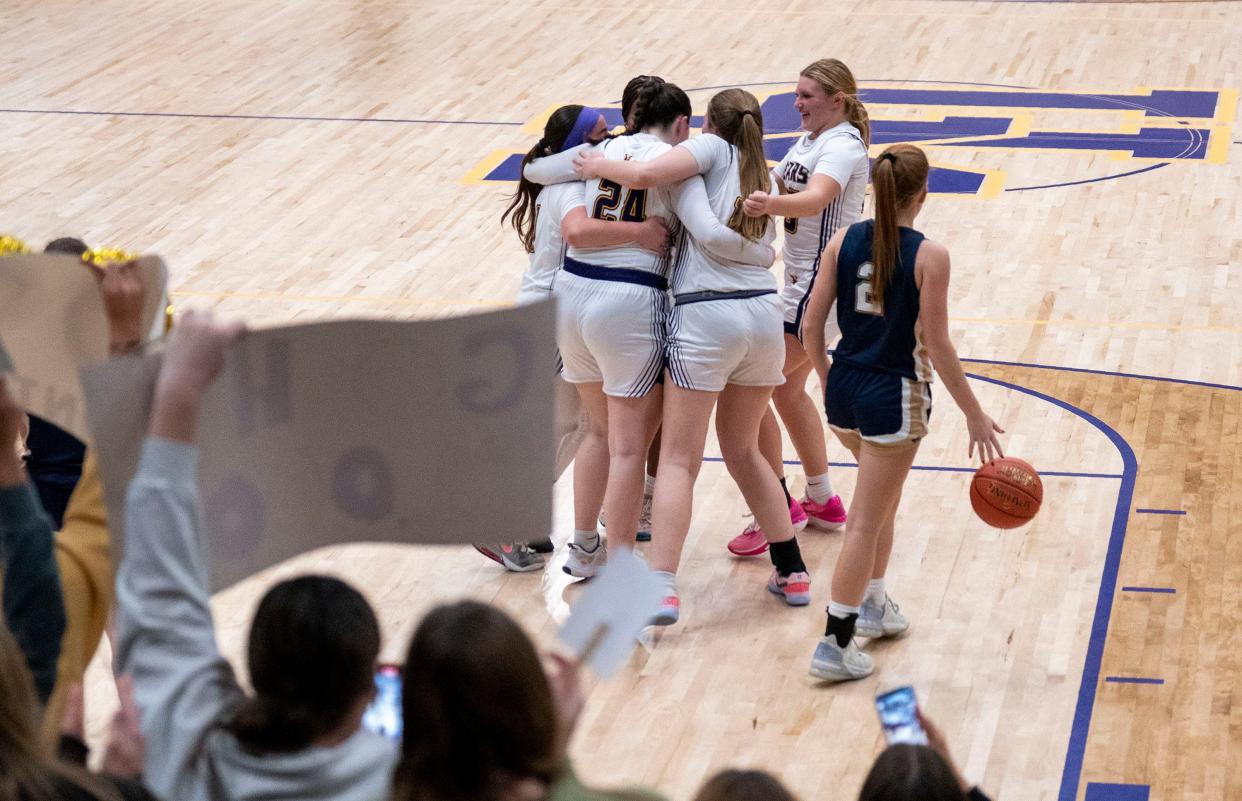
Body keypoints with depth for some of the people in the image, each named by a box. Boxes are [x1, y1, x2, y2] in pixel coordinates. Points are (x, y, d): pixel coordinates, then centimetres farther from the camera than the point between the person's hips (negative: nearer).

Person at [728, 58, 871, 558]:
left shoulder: (843, 145, -20)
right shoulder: (810, 140, 10)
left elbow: (815, 198, -39)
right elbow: (778, 185, 17)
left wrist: (769, 204, -57)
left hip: (820, 285, -10)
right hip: (802, 279, 10)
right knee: (788, 389, 20)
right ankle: (823, 502, 33)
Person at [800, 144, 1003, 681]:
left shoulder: (844, 242, -1)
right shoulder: (929, 257, -14)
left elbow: (811, 325, 1)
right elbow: (937, 347, -13)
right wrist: (975, 416, -4)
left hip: (843, 391, 6)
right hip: (894, 398, -6)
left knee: (883, 498, 29)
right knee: (866, 523, 1)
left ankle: (873, 602, 39)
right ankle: (835, 644, 4)